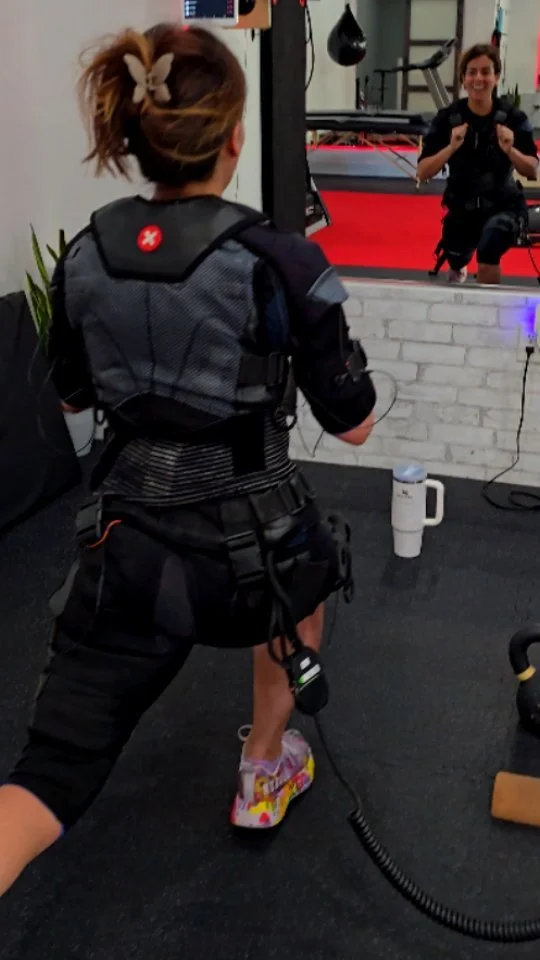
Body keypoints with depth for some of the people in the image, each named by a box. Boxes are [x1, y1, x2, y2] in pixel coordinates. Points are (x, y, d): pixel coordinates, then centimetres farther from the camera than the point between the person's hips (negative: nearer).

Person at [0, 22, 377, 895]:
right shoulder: (281, 262, -14)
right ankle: (263, 774, 48)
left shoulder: (83, 257, -1)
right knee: (303, 566, 37)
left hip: (128, 544, 3)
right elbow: (353, 425, -6)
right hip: (250, 543, -2)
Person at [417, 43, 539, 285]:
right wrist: (452, 147, -31)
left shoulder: (513, 118, -13)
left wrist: (510, 150, -32)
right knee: (455, 263, 24)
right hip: (463, 207, 3)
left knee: (487, 256, -33)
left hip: (505, 205, -2)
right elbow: (423, 173, -16)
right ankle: (459, 272, 62)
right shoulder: (448, 117, -12)